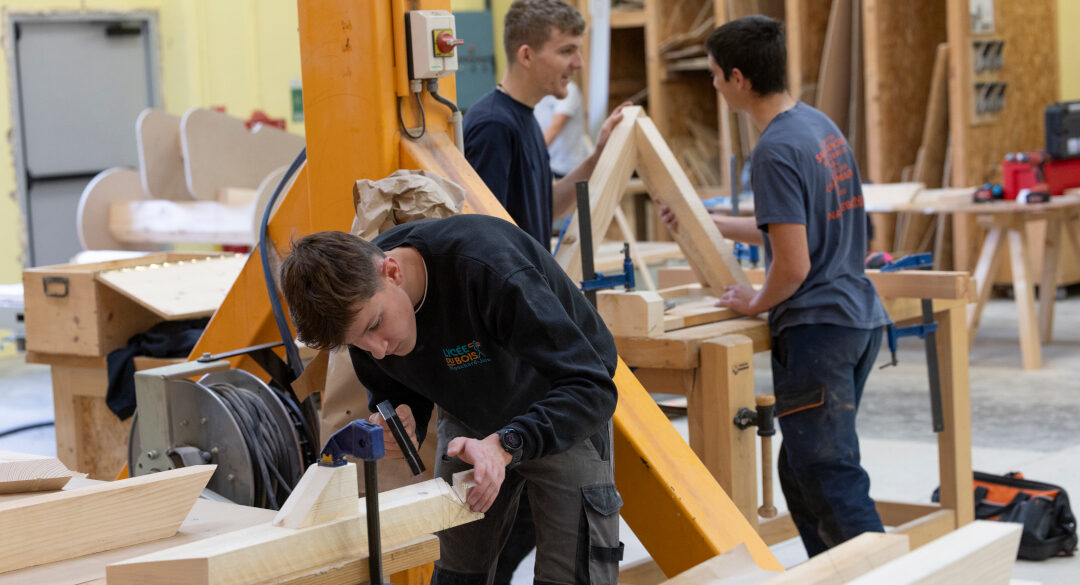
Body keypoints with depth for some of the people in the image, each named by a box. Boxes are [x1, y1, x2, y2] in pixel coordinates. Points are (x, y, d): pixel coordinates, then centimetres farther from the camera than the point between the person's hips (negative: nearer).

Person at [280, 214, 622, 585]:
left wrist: (505, 444, -49)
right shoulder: (358, 297, -20)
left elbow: (591, 386, -38)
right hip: (470, 415, 5)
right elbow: (392, 391, -2)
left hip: (565, 416, -5)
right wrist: (400, 422, -25)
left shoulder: (489, 266, -39)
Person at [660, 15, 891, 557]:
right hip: (859, 318, 10)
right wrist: (708, 223, 28)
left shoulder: (776, 152, -18)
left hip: (817, 329, -10)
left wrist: (756, 303, -3)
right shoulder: (819, 125, 11)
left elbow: (793, 265, -21)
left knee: (830, 477, -4)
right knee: (801, 473, 17)